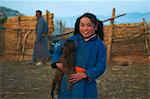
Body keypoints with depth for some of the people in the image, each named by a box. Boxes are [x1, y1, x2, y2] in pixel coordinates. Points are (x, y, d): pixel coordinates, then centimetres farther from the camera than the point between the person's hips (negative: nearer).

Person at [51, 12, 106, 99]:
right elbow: (58, 52, 14)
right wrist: (57, 63, -6)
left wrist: (83, 75, -17)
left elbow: (101, 66, -8)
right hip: (68, 83, 2)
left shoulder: (99, 45, -2)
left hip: (87, 86, -2)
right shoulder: (72, 40, 4)